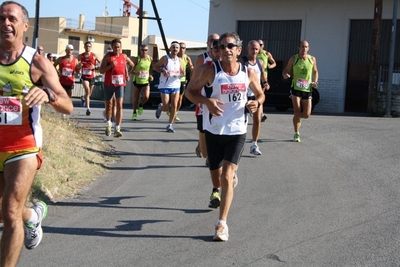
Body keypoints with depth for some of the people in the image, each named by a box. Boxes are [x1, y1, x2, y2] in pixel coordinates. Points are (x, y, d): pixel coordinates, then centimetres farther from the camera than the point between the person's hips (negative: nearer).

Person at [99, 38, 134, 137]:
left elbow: (132, 65, 24)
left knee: (119, 105, -13)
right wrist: (111, 65, -21)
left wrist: (127, 74, 12)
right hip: (109, 84, -1)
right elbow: (101, 70, -8)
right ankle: (108, 124, 37)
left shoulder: (124, 56, 6)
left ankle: (117, 129, -16)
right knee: (109, 105, 14)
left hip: (120, 84, 1)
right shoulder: (108, 56, -3)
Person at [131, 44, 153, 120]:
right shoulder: (137, 59, -11)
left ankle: (141, 105, 16)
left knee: (146, 97, -17)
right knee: (136, 98, 8)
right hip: (137, 81, -1)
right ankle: (134, 113, 26)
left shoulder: (150, 59, -2)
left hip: (146, 82, 1)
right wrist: (136, 73, -30)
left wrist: (150, 75, 5)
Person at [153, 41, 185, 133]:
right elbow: (155, 67, -1)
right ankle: (160, 107, 32)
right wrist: (162, 70, -19)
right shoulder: (165, 58, -5)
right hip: (165, 86, -4)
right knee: (166, 108, -5)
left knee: (174, 106, -4)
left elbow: (182, 72, 16)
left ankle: (170, 125, 6)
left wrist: (182, 74, -8)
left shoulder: (179, 60, 8)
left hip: (176, 85, 4)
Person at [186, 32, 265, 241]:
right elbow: (190, 91, -2)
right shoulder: (211, 71, -9)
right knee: (216, 175, 15)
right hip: (214, 130, 1)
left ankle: (222, 224, -10)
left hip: (237, 131, -1)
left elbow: (260, 94, 13)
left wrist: (257, 103, -11)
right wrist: (206, 101, -21)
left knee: (227, 176, -14)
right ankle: (219, 192, 54)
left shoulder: (248, 73, -3)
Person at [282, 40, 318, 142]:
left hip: (307, 90, 2)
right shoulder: (293, 59, -2)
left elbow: (315, 71, 19)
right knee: (297, 113, -8)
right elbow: (286, 70, 3)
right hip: (296, 89, -2)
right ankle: (296, 134, 9)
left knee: (306, 115, -2)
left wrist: (315, 81, 2)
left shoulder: (312, 59, 3)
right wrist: (285, 74, -21)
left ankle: (297, 117, 34)